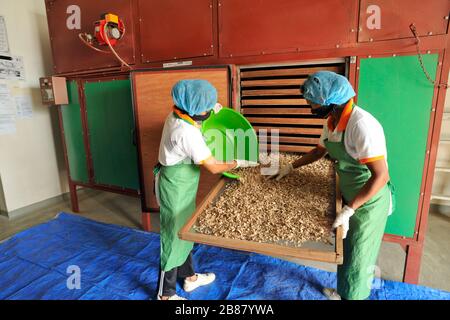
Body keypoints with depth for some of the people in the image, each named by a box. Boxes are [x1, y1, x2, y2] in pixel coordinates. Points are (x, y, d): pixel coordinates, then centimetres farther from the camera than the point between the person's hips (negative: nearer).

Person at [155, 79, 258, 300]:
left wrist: (211, 111, 12)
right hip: (176, 189, -9)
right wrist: (239, 163, -10)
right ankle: (165, 294, 28)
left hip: (179, 186, 9)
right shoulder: (188, 132, -29)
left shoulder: (176, 116, -1)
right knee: (173, 239, 6)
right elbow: (213, 167, -25)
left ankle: (190, 277, 43)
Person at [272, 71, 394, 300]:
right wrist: (291, 167, 16)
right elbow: (319, 151, 16)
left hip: (369, 201, -8)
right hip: (349, 196, 8)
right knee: (345, 251, 24)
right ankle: (343, 292, 47)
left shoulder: (361, 125, -29)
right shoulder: (332, 122, -1)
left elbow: (380, 176, -29)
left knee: (356, 258, 7)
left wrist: (348, 211, -28)